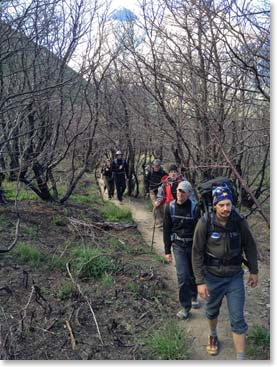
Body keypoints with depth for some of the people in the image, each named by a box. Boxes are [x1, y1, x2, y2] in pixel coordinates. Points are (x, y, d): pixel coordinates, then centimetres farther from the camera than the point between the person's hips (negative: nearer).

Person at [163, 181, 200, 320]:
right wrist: (167, 251, 3)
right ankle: (185, 308, 6)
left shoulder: (195, 207, -11)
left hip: (193, 245, 0)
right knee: (182, 276, -7)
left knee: (193, 274, 14)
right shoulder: (170, 207, -3)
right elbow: (167, 229, 4)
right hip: (178, 246, 1)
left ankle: (193, 297, 42)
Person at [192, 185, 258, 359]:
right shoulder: (205, 223, -19)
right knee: (212, 311, 23)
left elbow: (249, 246, 2)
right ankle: (213, 336, 53)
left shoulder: (239, 221, -13)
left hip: (235, 276, 1)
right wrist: (200, 281, -14)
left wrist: (254, 271, 7)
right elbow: (197, 253, -13)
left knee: (238, 319, 3)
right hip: (212, 276, 0)